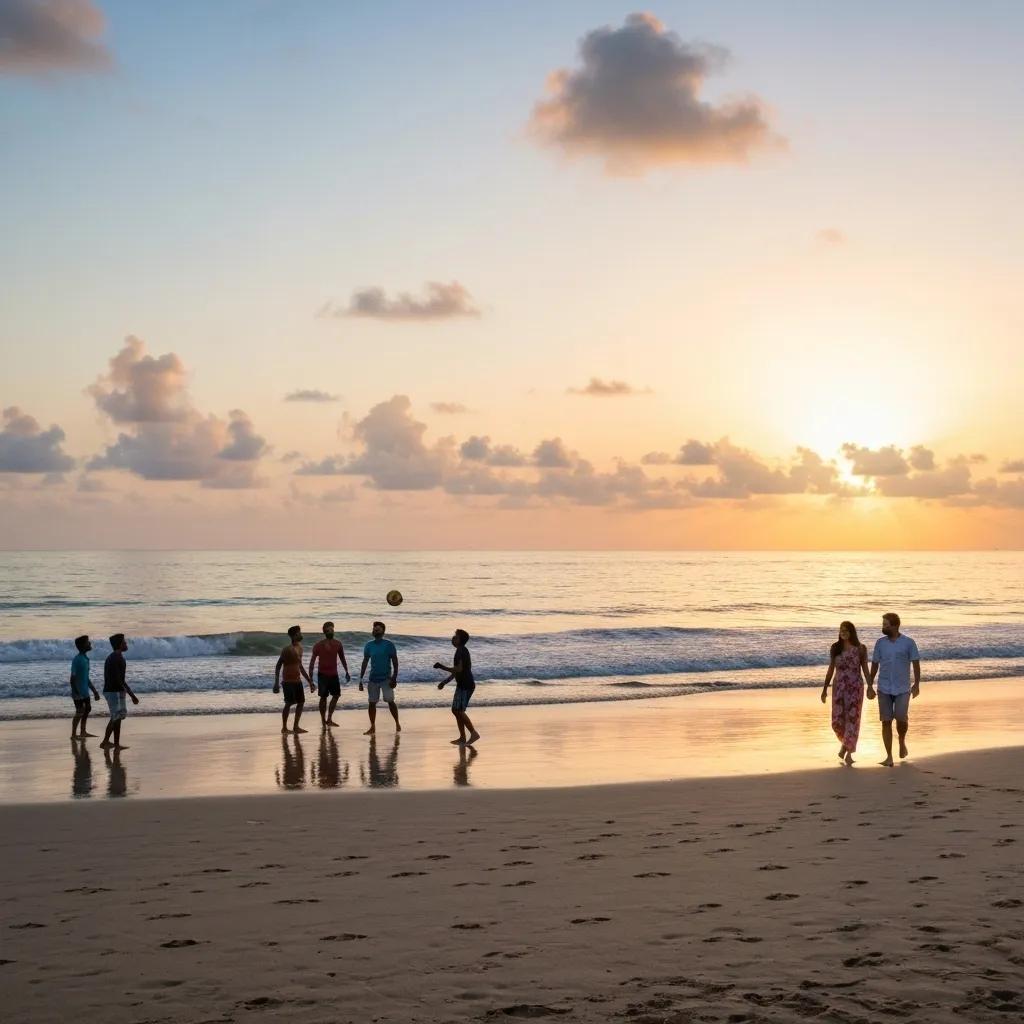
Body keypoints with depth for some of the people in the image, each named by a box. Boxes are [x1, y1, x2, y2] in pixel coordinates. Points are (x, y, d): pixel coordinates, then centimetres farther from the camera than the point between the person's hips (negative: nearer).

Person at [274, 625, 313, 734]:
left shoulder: (300, 648, 11)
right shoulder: (288, 649, -14)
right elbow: (278, 666, -13)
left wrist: (309, 681, 24)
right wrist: (276, 683, -18)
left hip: (297, 680, 8)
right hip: (289, 681, -8)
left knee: (301, 702, 7)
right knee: (289, 703, -6)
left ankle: (296, 727, 13)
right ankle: (284, 727, 2)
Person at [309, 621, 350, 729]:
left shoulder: (338, 644, 2)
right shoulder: (318, 645, -10)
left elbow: (342, 658, 13)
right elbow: (312, 660, -9)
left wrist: (347, 672, 14)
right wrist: (310, 676, -15)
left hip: (334, 674, 4)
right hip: (323, 674, -4)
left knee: (336, 695, 4)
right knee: (323, 697, -1)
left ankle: (329, 719, 15)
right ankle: (323, 721, 7)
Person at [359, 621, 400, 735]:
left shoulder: (388, 644, -5)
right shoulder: (369, 645, 5)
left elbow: (395, 662, -5)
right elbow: (365, 662, 8)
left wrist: (394, 678, -13)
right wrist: (361, 679, 5)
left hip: (386, 678, -4)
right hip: (373, 679, 4)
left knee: (390, 701, -9)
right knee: (372, 703, 2)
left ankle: (397, 723, 8)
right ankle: (372, 727, 9)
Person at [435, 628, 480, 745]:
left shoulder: (462, 651, -14)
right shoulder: (461, 651, 18)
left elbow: (459, 669, -24)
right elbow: (456, 671, 25)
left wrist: (441, 667, -17)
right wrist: (444, 682, 22)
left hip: (465, 686, -10)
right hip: (462, 685, 10)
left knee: (459, 711, -13)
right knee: (456, 710, 11)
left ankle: (474, 733, -11)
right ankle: (462, 738, 13)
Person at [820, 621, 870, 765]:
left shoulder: (860, 648, -1)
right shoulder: (835, 648, 5)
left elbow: (865, 669, 1)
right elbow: (831, 670, 10)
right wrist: (825, 689, 8)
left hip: (855, 688, -2)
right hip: (838, 687, 2)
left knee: (852, 719, -5)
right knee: (837, 720, -2)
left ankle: (849, 753, 4)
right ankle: (845, 742, 29)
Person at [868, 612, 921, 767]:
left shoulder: (908, 643, -5)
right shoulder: (880, 642, 4)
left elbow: (916, 664, -2)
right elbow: (874, 665, 8)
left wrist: (917, 684, -10)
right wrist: (870, 686, 8)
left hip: (902, 690, -2)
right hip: (884, 689, 2)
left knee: (901, 720, -8)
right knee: (886, 722, -1)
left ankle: (902, 742, 25)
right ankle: (889, 757, 3)